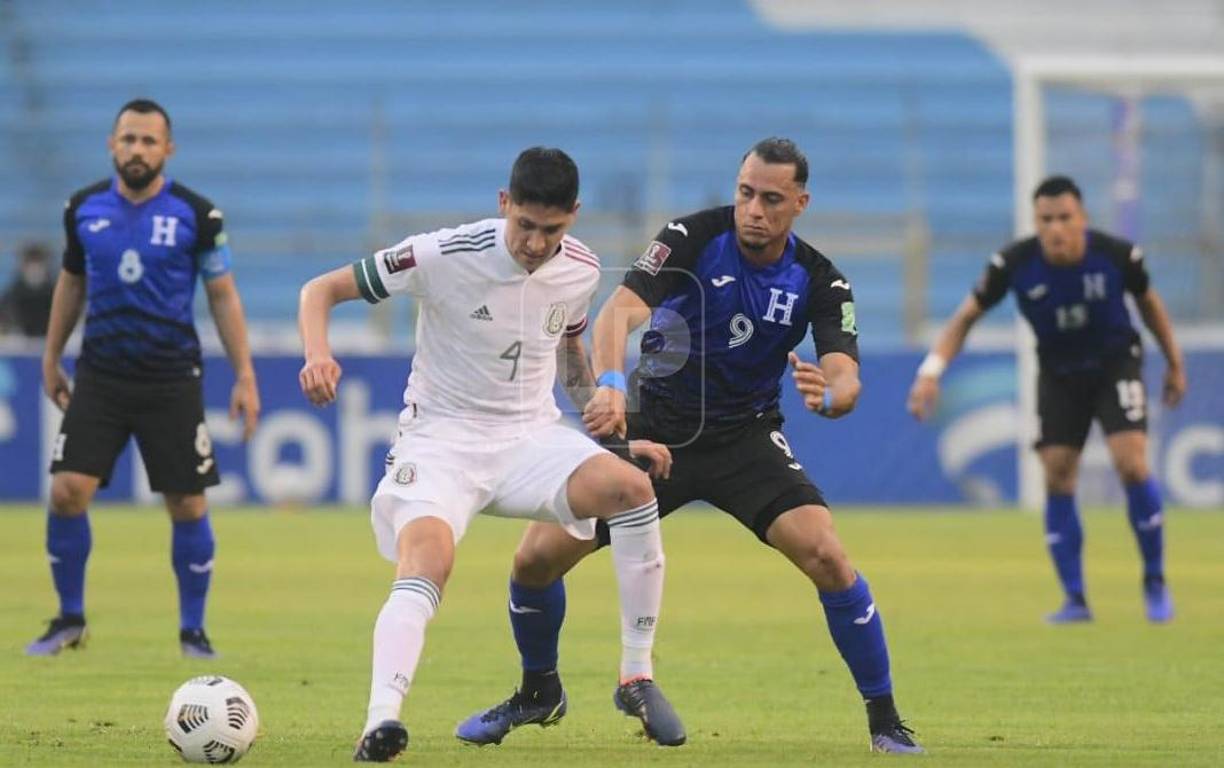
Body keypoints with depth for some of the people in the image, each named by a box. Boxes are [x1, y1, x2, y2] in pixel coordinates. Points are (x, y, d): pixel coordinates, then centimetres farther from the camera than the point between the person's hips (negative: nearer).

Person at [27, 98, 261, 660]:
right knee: (67, 492, -10)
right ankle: (69, 619, 8)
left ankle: (193, 630, 16)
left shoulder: (196, 214, -6)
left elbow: (223, 296, 0)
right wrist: (51, 358, 19)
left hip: (172, 379, -2)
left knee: (188, 506, 0)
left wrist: (245, 376, -4)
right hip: (100, 375, 2)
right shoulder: (84, 208, 2)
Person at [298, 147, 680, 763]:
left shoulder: (580, 271, 0)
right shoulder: (446, 256, -16)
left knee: (632, 487, -23)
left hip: (532, 436, 4)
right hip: (441, 437, -4)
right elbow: (321, 290, -9)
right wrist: (319, 354, -29)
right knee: (427, 559, -32)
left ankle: (636, 678, -11)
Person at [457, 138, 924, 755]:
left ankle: (885, 720, -7)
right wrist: (609, 385, -47)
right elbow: (621, 309, -28)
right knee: (538, 555, -8)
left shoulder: (820, 281, -10)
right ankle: (538, 689, 22)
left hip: (745, 438, 0)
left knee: (826, 555, -23)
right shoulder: (696, 237, -15)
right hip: (652, 429, 0)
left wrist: (827, 394, -46)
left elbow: (846, 380, -21)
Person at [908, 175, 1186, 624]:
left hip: (1116, 364, -2)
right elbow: (966, 317, -10)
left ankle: (1155, 583, -1)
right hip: (1058, 375, 2)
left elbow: (1149, 303, -1)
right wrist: (932, 371, -23)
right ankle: (1075, 600, 3)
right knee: (1057, 478, -6)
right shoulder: (1013, 264, -21)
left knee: (1132, 465, -18)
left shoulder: (1118, 255, -22)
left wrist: (1174, 364, 9)